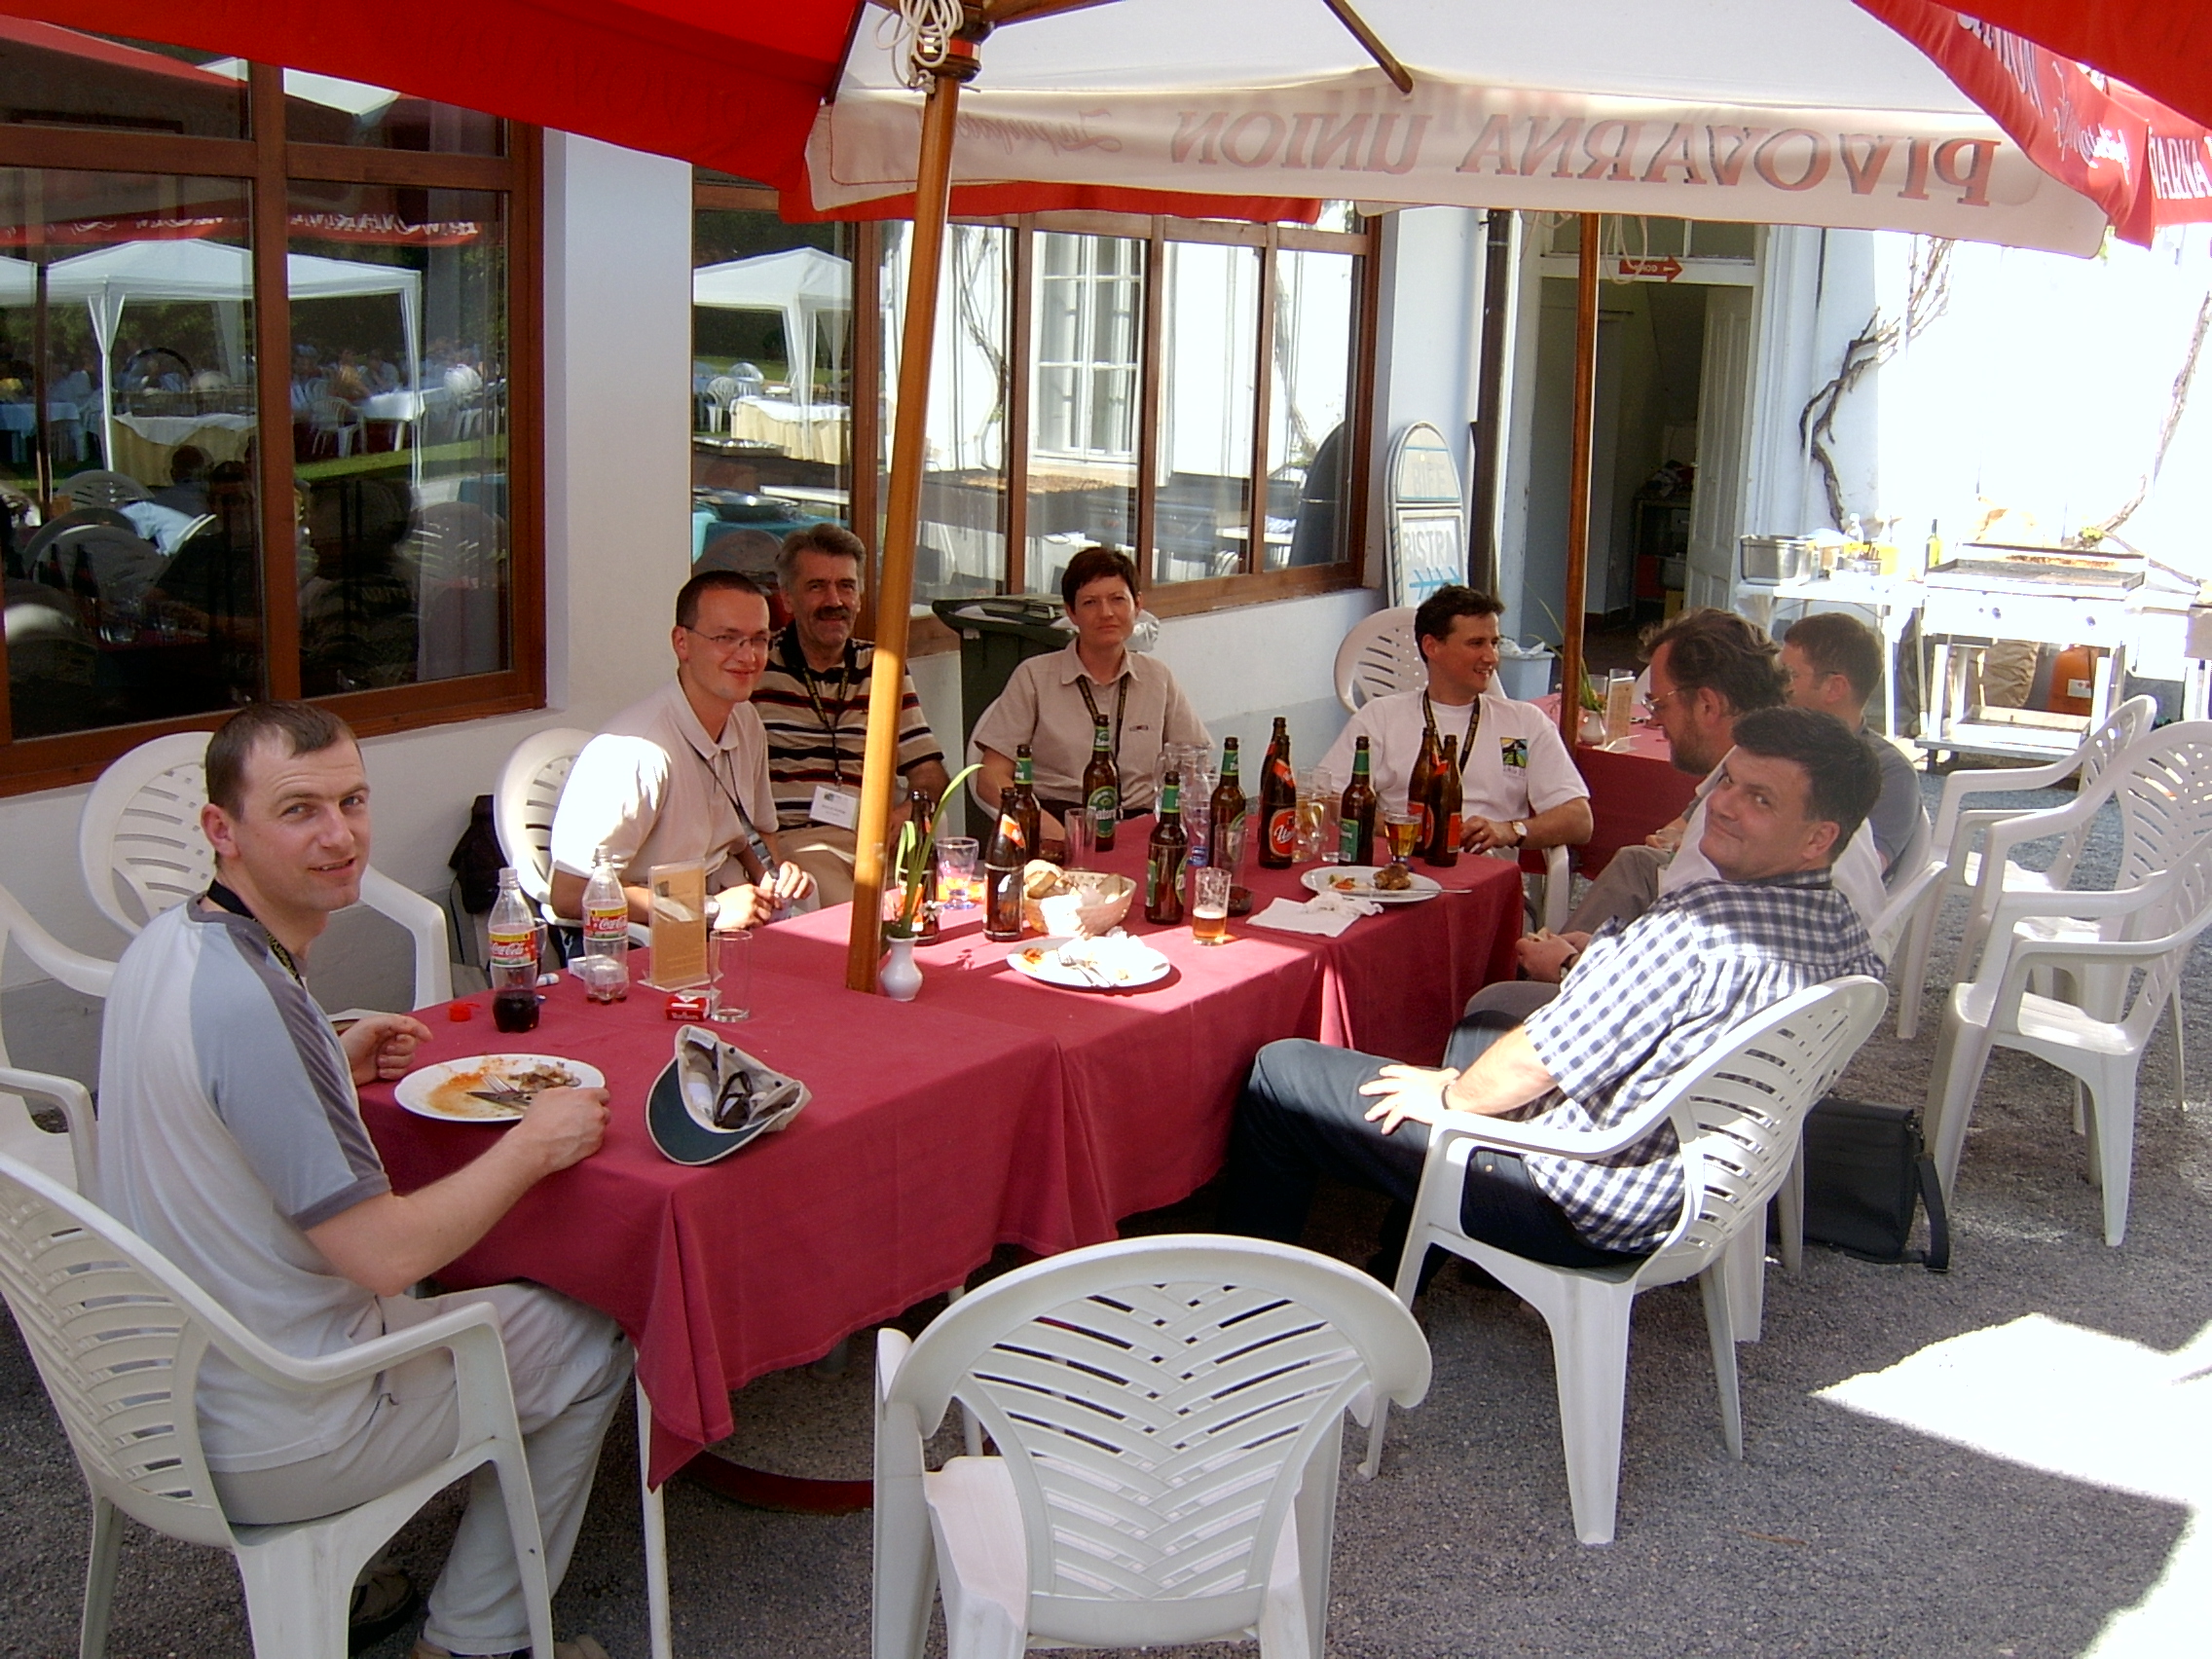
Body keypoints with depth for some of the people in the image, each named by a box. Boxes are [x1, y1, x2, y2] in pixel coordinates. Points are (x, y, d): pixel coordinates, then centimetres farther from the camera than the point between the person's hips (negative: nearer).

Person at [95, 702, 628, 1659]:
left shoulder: (164, 946, -1)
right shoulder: (249, 1003, -30)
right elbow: (386, 1253, -27)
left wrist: (332, 1066, 10)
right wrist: (534, 1145, -14)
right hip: (266, 1453, -9)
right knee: (590, 1347, 8)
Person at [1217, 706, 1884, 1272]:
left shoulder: (1701, 928, -32)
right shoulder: (1845, 933, -4)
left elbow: (1540, 1061, -25)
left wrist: (1449, 1096, -6)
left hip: (1580, 1215, -10)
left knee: (1282, 1069, 0)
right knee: (1481, 1026, 36)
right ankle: (1399, 1267, 41)